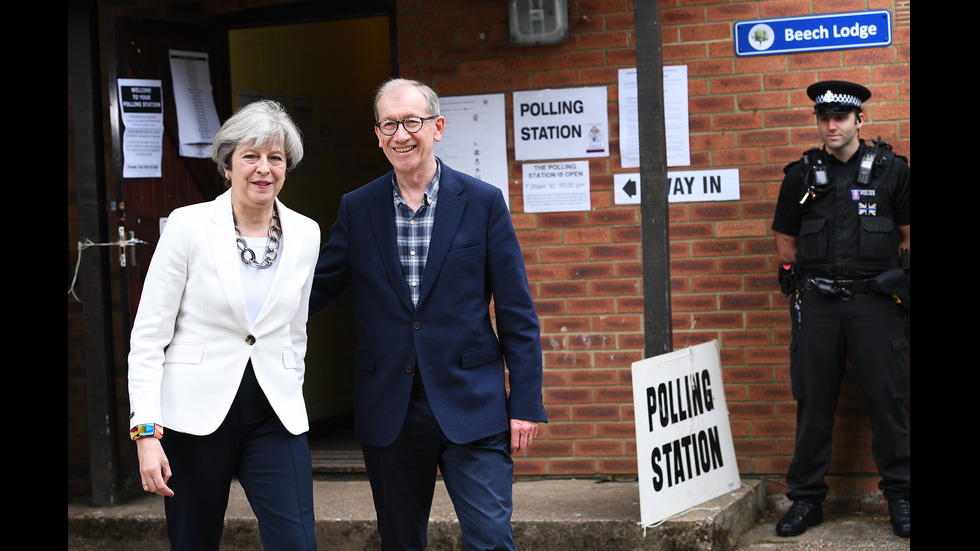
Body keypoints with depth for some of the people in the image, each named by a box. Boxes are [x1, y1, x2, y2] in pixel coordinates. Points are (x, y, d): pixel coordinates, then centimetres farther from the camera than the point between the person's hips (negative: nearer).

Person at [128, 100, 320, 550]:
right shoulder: (188, 226, -5)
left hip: (274, 415, 3)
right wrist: (146, 430, -12)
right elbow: (148, 335, -6)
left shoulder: (305, 234, 6)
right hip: (196, 412, -2)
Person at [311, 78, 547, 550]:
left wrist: (526, 402, -5)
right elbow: (315, 290, 9)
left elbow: (517, 313, 0)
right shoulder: (357, 209, 5)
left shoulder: (483, 203, -1)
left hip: (471, 406, -2)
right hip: (389, 412, 2)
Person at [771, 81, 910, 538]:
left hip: (874, 302, -1)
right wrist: (797, 282, 10)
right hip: (817, 306, 2)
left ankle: (899, 496, 11)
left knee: (886, 398, 0)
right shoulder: (803, 175, 7)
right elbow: (786, 239, 16)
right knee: (813, 402, 4)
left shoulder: (891, 170, 3)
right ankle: (806, 499, 13)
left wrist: (897, 277, 3)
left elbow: (908, 234, 10)